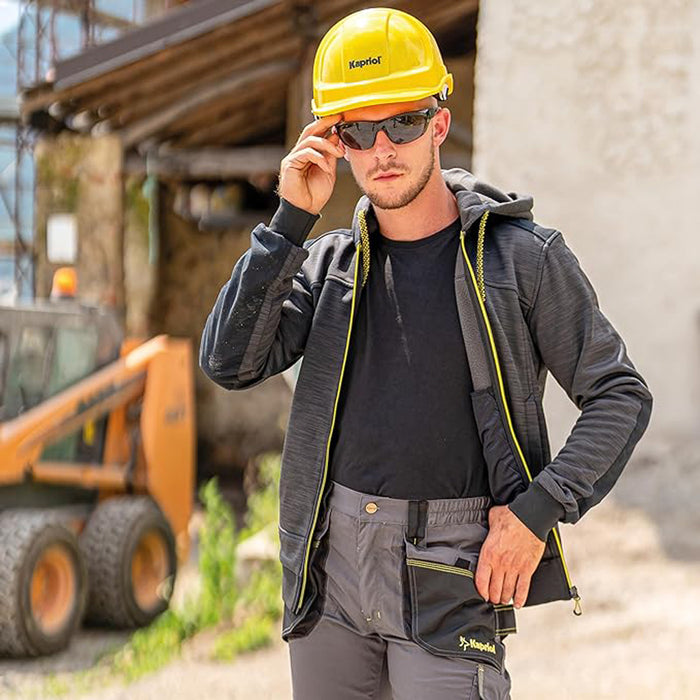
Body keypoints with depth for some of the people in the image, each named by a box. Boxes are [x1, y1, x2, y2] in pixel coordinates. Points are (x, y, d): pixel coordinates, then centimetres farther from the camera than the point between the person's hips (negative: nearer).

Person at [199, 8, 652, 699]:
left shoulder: (522, 256, -2)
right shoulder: (326, 261, 8)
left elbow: (618, 395, 1)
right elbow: (229, 362, -4)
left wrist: (539, 510, -11)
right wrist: (292, 220, -9)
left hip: (449, 582, -4)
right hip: (329, 571, 4)